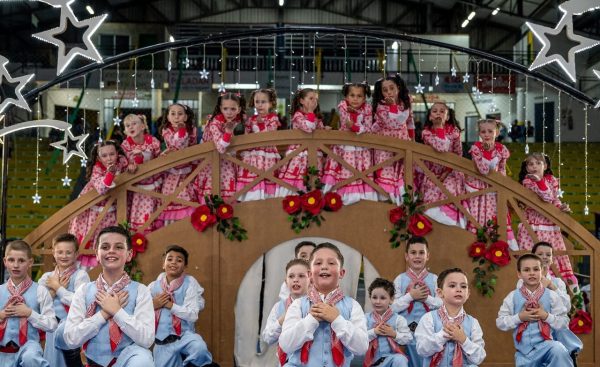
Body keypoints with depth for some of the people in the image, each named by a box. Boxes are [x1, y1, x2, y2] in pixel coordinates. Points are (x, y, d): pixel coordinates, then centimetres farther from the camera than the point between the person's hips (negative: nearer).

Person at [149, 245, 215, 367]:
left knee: (199, 348, -33)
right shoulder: (153, 286, 4)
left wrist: (170, 305, -15)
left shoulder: (189, 283, -3)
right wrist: (153, 306, -11)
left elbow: (193, 315, -12)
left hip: (184, 335, -3)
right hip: (162, 342, 3)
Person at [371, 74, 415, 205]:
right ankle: (385, 197, 0)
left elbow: (409, 120, 12)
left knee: (401, 171, 12)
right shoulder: (381, 106, -18)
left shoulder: (405, 103, -3)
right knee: (385, 171, -6)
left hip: (402, 143, 5)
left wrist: (411, 136, 13)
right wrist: (392, 105, -32)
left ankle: (400, 196, 22)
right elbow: (392, 123, -28)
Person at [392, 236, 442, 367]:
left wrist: (427, 298, -17)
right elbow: (393, 307, -6)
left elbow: (442, 304, -5)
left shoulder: (434, 279, 2)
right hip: (405, 330, 0)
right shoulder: (400, 279, 1)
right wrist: (410, 296, -15)